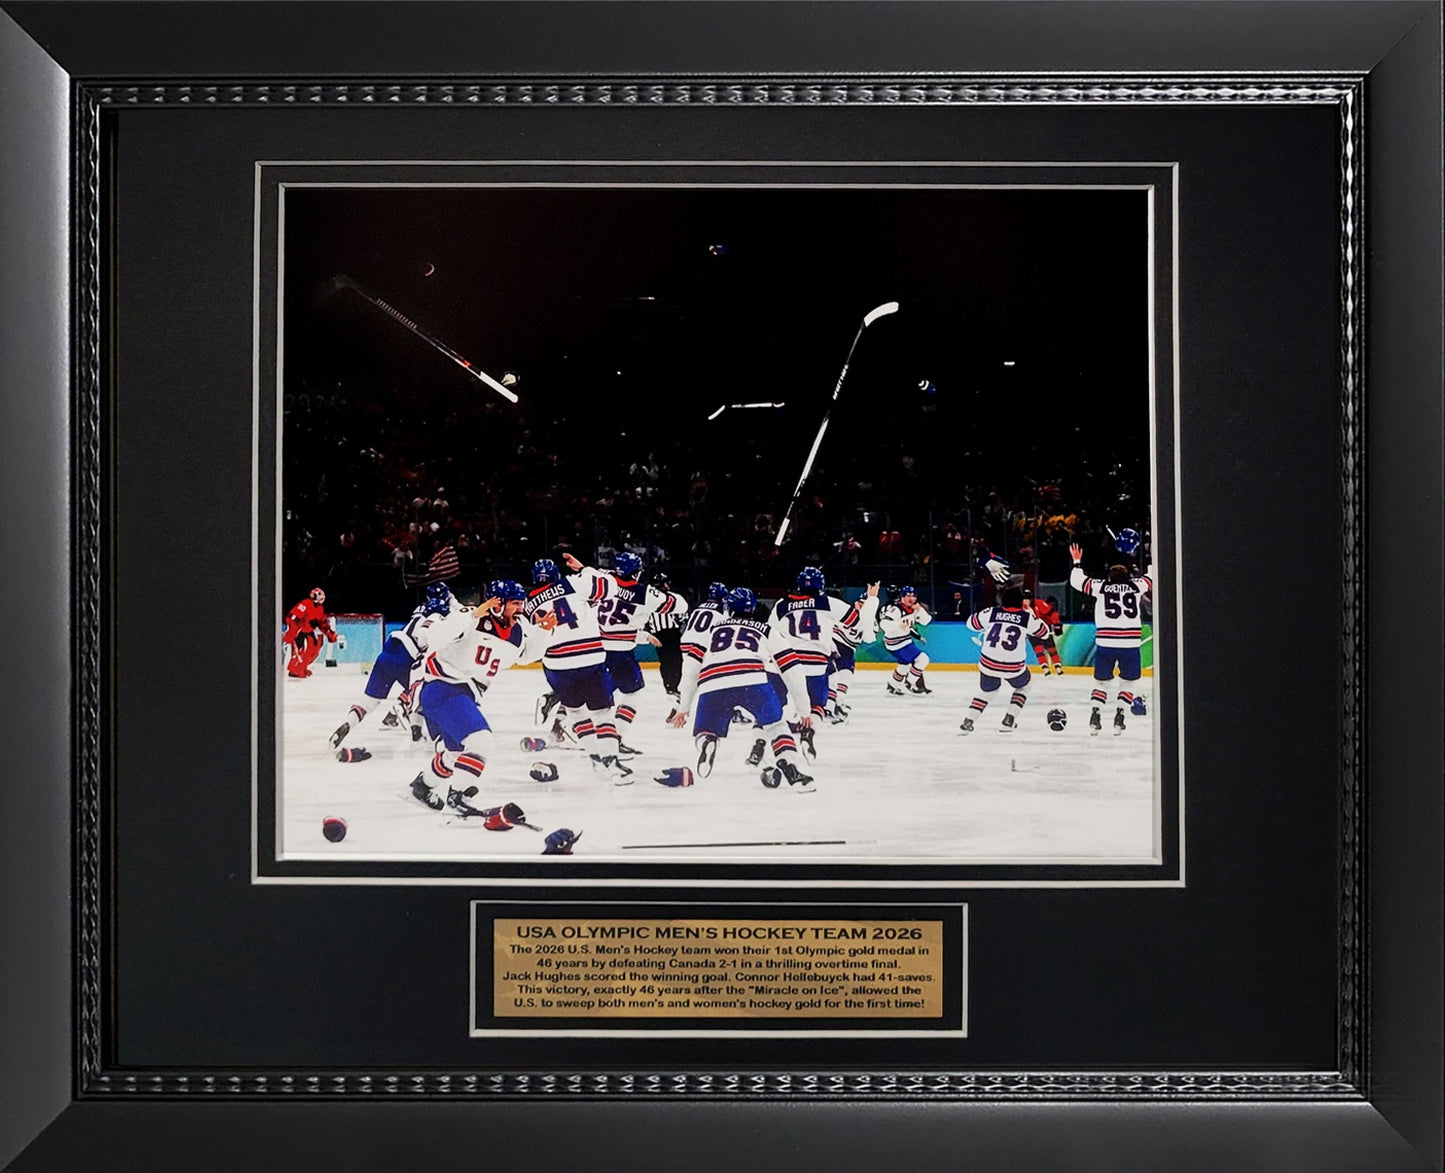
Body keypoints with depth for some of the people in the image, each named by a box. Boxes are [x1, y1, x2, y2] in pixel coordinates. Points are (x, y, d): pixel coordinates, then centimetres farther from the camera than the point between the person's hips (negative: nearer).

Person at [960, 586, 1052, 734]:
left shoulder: (992, 612, -1)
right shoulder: (1027, 617, -3)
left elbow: (972, 622, 12)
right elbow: (1043, 631, 12)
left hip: (988, 664, 2)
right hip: (1014, 666, -2)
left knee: (986, 690, 27)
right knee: (1023, 687, 28)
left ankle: (968, 721, 13)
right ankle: (1009, 719, 16)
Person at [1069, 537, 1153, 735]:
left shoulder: (1100, 586, 8)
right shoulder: (1137, 585, 9)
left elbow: (1077, 579, 16)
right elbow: (1153, 577, 24)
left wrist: (1077, 561, 31)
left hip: (1105, 644, 0)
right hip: (1130, 644, 0)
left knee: (1101, 681, 15)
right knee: (1129, 681, 15)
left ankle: (1094, 716, 3)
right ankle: (1119, 718, 3)